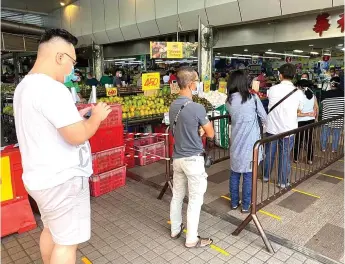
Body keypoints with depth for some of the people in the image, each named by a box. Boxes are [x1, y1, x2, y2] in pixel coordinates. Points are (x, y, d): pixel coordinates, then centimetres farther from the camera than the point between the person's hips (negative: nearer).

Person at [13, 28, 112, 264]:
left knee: (51, 230, 25)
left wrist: (75, 116, 11)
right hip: (62, 180, -10)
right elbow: (78, 136, -27)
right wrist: (97, 116, -10)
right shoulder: (51, 89, -24)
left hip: (40, 176, 10)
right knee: (67, 241, 5)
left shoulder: (25, 86, 10)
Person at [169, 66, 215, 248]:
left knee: (177, 196, 19)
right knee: (195, 200, 6)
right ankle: (192, 240, 18)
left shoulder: (173, 106, 3)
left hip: (177, 157, 8)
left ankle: (175, 230, 35)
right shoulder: (197, 108, -21)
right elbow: (210, 134, -8)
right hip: (193, 159, -7)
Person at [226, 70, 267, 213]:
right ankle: (246, 205, 18)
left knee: (234, 173, 15)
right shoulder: (253, 98, -9)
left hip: (236, 142, 4)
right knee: (248, 174, 7)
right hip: (251, 142, -3)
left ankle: (234, 203, 27)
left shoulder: (229, 101, 1)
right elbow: (264, 118, 0)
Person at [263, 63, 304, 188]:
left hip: (272, 127, 1)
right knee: (285, 155, 10)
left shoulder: (272, 89, -6)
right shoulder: (298, 92, -8)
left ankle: (266, 176, 31)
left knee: (269, 153, 15)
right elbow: (299, 110, 4)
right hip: (288, 128, -1)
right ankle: (283, 181, 21)